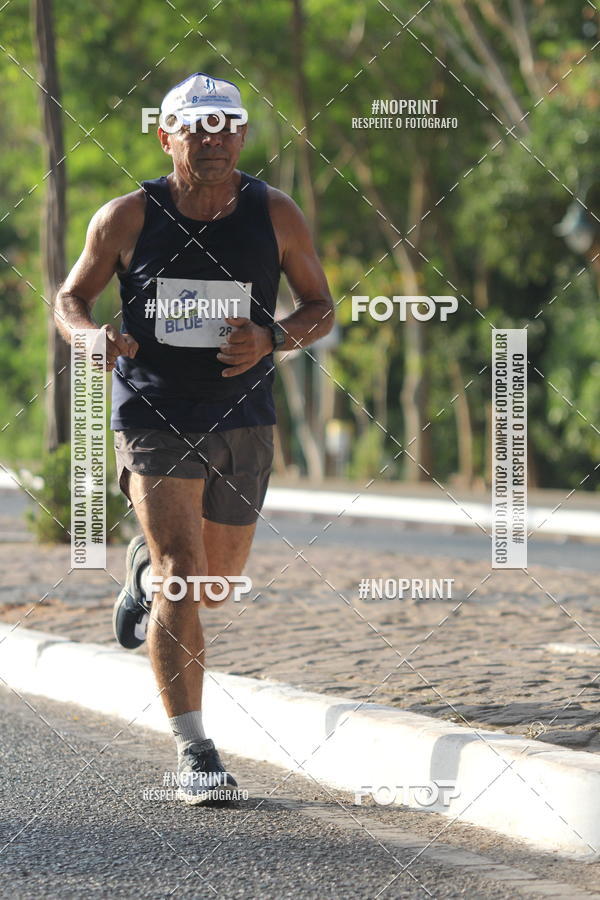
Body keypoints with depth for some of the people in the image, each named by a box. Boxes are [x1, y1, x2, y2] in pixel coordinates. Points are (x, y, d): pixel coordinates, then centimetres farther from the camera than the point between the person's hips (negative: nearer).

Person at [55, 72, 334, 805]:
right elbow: (70, 298, 5)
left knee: (220, 576, 18)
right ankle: (193, 753, -13)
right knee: (182, 576, -16)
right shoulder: (128, 218, -6)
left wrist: (272, 338, -17)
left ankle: (145, 568, 55)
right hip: (154, 419, -3)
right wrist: (92, 337, -19)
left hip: (242, 422, 3)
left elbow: (321, 308, 5)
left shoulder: (275, 216, -3)